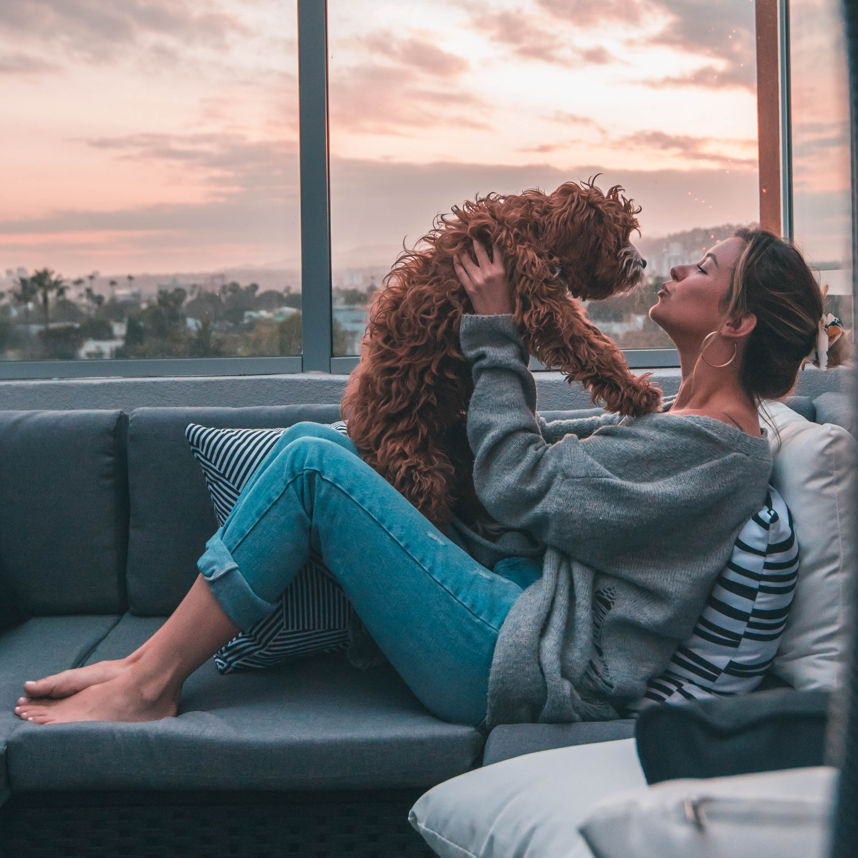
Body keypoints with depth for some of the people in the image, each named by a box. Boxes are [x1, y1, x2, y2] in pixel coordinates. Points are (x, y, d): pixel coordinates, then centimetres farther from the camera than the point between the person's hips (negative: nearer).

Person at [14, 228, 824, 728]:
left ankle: (148, 685, -4)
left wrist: (496, 335, -8)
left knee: (311, 461, -17)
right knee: (312, 441, 3)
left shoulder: (713, 448, -15)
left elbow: (519, 488, -15)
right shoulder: (682, 422, 16)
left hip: (526, 663, -10)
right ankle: (154, 658, 4)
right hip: (527, 597, 10)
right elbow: (546, 450, 19)